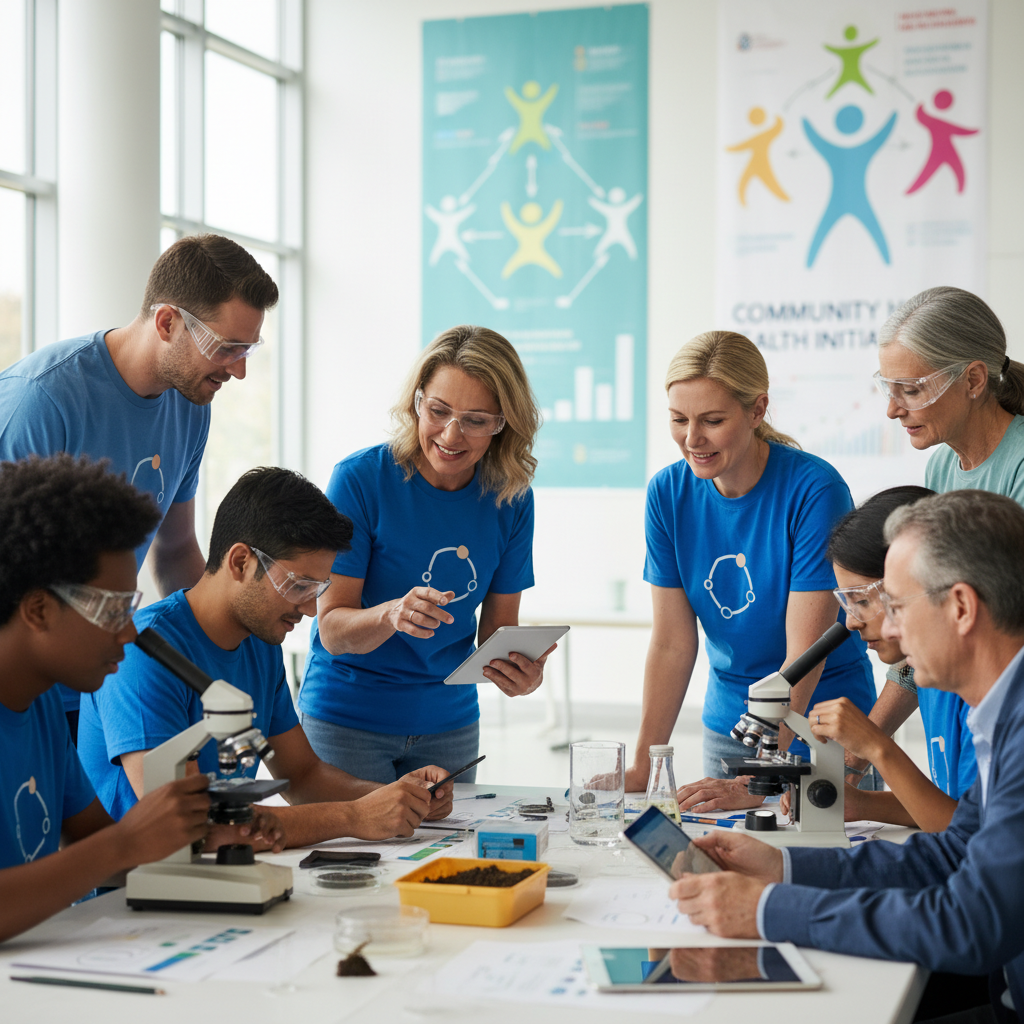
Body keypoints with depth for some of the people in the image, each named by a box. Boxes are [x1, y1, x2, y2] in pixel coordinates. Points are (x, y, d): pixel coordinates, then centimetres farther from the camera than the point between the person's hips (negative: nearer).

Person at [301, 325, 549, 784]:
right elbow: (332, 631, -17)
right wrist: (391, 616, -37)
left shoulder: (510, 499, -5)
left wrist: (520, 669, -21)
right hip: (348, 717, -3)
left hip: (449, 723, 4)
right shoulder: (360, 478, -16)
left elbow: (498, 628, 1)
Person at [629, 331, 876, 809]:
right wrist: (643, 767, -11)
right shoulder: (668, 492, -6)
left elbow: (804, 653, -24)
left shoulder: (814, 490, -21)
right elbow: (672, 643, -5)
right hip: (727, 725, 4)